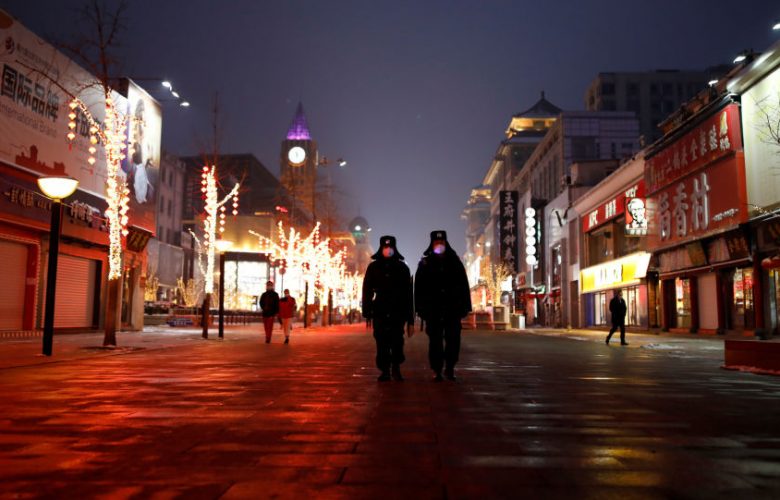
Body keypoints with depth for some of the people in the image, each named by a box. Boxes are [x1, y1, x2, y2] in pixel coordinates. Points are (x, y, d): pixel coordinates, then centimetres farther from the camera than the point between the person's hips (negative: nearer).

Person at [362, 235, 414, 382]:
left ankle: (396, 368, 10)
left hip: (398, 312, -1)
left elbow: (408, 293, 7)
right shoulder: (373, 267, 8)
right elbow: (366, 291, 7)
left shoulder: (402, 268, 8)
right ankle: (384, 371, 9)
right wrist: (367, 313, 0)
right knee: (382, 342, 0)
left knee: (397, 340, -9)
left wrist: (410, 318, 3)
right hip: (380, 312, 1)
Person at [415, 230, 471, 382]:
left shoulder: (455, 262, 8)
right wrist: (421, 308, -5)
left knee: (453, 339, 2)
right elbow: (419, 288, 1)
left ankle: (450, 368, 17)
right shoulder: (425, 263, 5)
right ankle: (436, 370, 10)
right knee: (435, 340, 2)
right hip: (433, 309, -1)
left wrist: (465, 306, -1)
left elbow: (464, 285, 5)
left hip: (452, 308, 1)